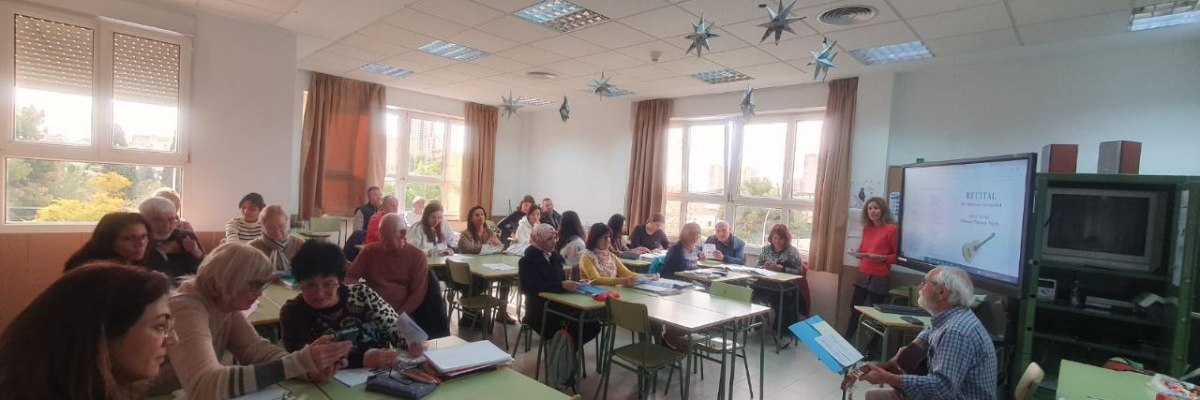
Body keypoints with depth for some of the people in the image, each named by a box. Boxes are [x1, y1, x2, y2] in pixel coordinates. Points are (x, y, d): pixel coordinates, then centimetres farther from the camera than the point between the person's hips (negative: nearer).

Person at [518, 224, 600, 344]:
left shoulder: (555, 256, 13)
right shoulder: (527, 261, -7)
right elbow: (535, 287, -22)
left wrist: (572, 284, -9)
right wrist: (562, 285, -32)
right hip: (540, 311, -6)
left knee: (593, 325, -13)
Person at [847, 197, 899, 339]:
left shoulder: (891, 229, -11)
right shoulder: (867, 228, 8)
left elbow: (897, 255, -10)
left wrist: (882, 258, -24)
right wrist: (858, 253, -2)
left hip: (880, 277, -6)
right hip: (863, 274, 6)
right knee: (855, 307, 12)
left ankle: (872, 346, 20)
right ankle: (847, 337, 26)